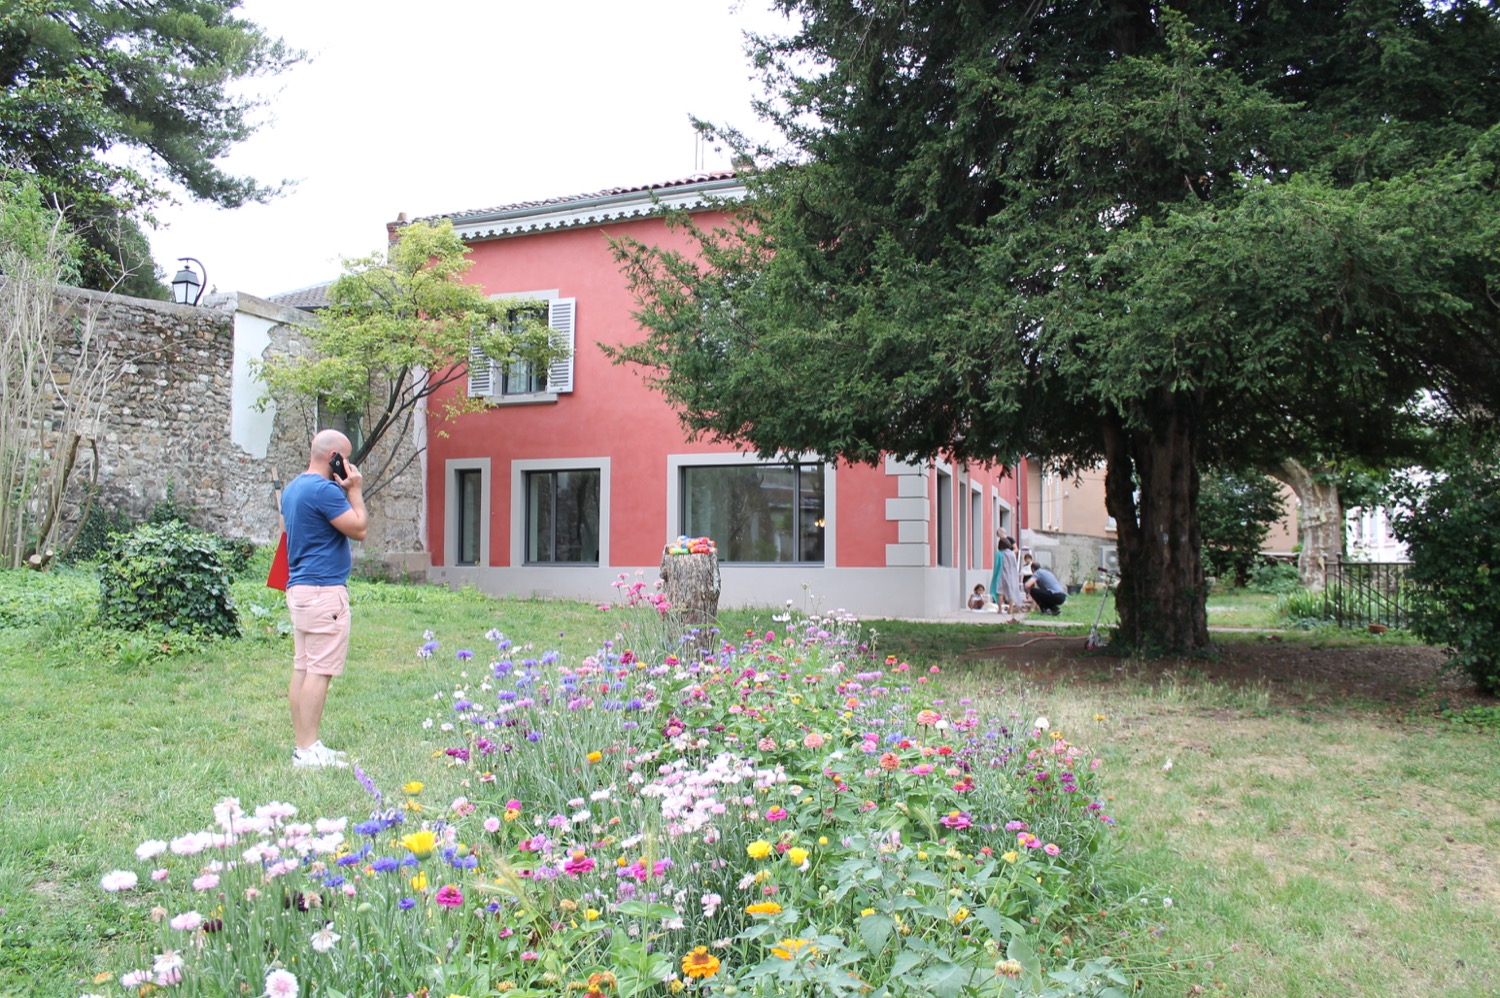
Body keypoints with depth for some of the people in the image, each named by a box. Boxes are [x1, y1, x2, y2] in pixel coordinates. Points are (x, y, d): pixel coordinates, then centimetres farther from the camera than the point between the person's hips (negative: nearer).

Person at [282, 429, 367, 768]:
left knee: (303, 668, 10)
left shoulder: (292, 488, 16)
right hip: (324, 590, -10)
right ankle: (309, 750, -6)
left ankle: (302, 746, 14)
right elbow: (359, 529, -15)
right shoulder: (324, 490, -16)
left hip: (299, 587, 10)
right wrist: (355, 491, -4)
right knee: (320, 670, -7)